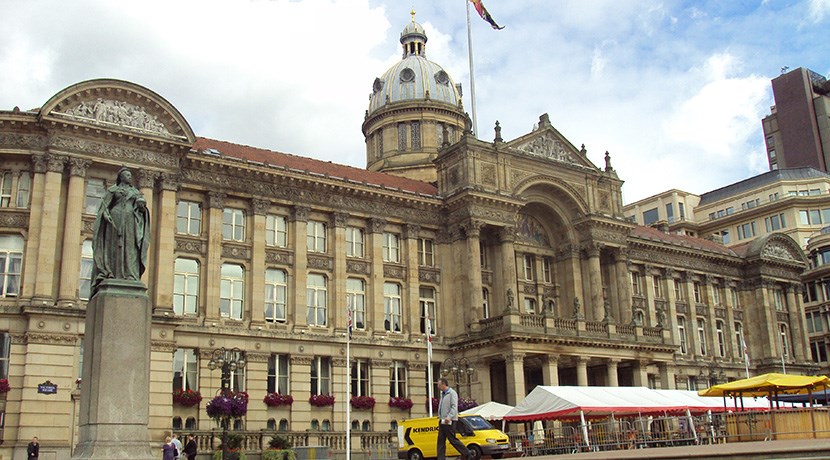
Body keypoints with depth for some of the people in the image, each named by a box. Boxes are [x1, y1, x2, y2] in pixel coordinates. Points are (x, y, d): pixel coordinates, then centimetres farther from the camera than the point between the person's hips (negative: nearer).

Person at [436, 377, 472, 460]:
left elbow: (454, 407, -18)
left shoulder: (452, 393, -9)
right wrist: (440, 417, 14)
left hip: (449, 421, -9)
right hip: (442, 421, 9)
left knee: (453, 440, -9)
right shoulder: (443, 394, 19)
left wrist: (449, 417, -29)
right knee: (441, 441, 5)